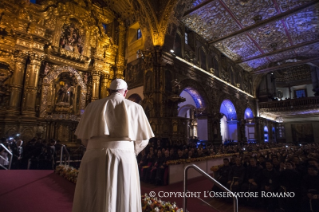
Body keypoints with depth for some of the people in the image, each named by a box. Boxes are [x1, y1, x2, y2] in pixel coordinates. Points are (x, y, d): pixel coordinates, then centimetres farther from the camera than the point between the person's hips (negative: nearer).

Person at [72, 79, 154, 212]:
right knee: (123, 201, 9)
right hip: (124, 156, -1)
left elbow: (83, 136, 12)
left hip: (95, 156, 2)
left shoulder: (93, 106, 10)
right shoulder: (135, 108, 7)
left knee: (91, 201, 13)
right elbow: (143, 139, 8)